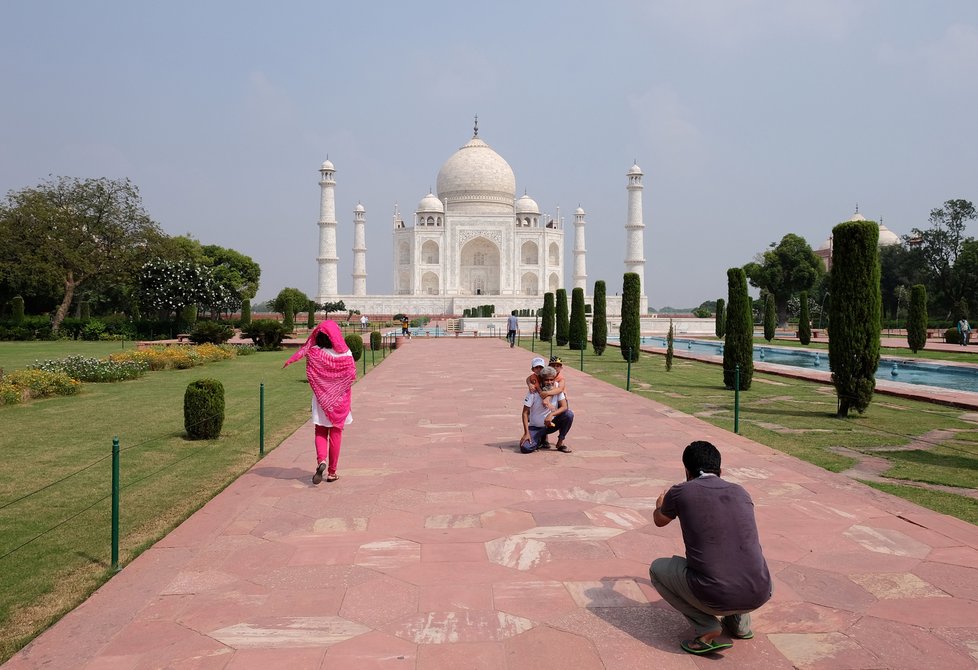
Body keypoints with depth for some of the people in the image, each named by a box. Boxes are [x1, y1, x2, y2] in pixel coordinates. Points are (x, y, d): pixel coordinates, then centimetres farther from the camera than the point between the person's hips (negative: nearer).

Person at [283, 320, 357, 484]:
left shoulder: (314, 352, -12)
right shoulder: (345, 354, -12)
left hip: (321, 400, 0)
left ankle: (321, 460, -13)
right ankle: (332, 472, 14)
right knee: (336, 434, 10)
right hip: (340, 400, 0)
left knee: (320, 432, 14)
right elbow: (352, 375, -8)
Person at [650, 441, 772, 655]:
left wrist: (660, 506, 52)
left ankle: (707, 629, 6)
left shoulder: (680, 492, 3)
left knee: (657, 568, 21)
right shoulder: (740, 492, 13)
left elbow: (659, 521, 28)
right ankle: (740, 621, 22)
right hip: (760, 595, 5)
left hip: (716, 598, -5)